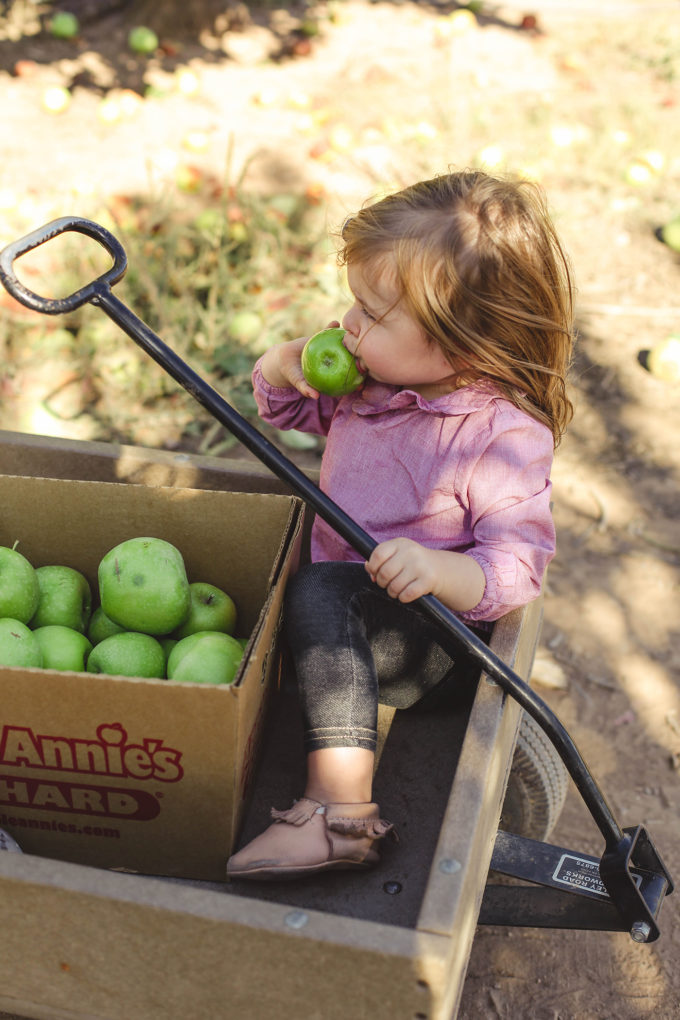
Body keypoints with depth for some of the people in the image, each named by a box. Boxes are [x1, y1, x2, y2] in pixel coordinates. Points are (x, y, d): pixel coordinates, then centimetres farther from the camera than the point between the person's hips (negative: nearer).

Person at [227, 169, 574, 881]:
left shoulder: (505, 435, -21)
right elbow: (277, 405, 16)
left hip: (432, 641, -9)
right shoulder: (373, 378, 1)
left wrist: (440, 570, -42)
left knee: (319, 593, -34)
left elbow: (517, 567, -22)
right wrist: (290, 363, -7)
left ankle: (340, 809, -38)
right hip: (346, 617, 9)